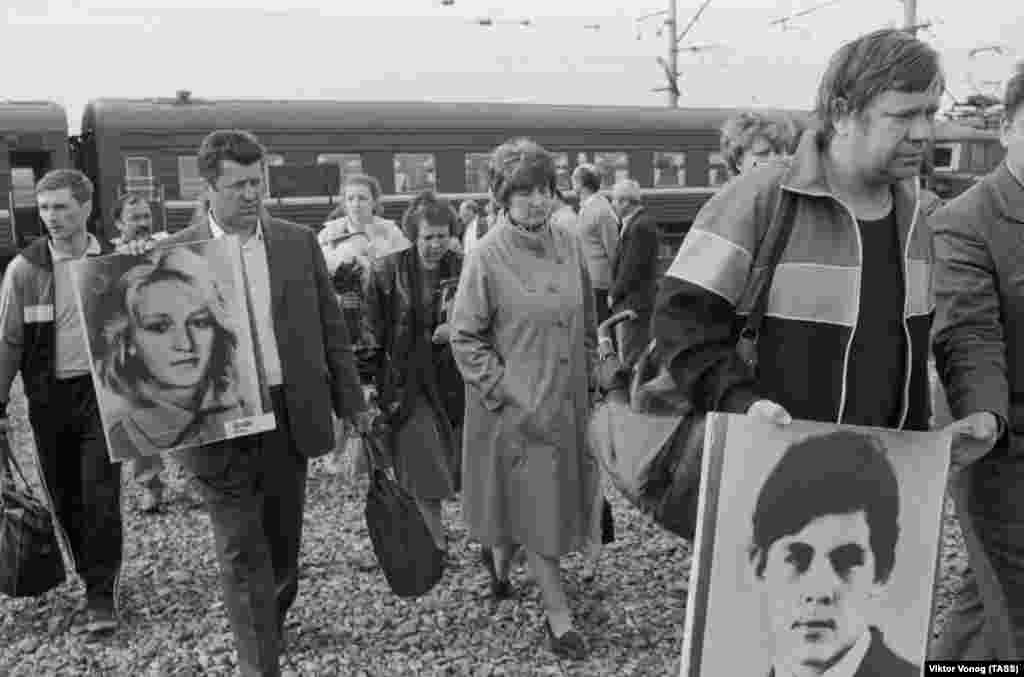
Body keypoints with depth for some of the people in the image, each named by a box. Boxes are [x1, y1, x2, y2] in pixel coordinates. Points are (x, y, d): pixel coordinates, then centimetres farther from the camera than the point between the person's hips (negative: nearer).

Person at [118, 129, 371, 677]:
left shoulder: (299, 242, 4)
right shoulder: (174, 254, -3)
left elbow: (330, 328, 8)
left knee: (283, 539, 17)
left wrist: (351, 401, 8)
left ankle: (273, 623, 43)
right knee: (241, 552, 1)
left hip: (290, 415, 3)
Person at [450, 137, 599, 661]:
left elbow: (587, 322, 12)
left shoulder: (569, 245, 2)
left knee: (552, 498, 18)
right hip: (516, 407, -5)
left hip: (567, 400, 6)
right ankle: (558, 615, 18)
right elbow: (465, 338, -11)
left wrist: (586, 379, 9)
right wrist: (508, 395, -15)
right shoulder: (487, 256, -13)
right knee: (536, 506, 3)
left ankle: (498, 555, 47)